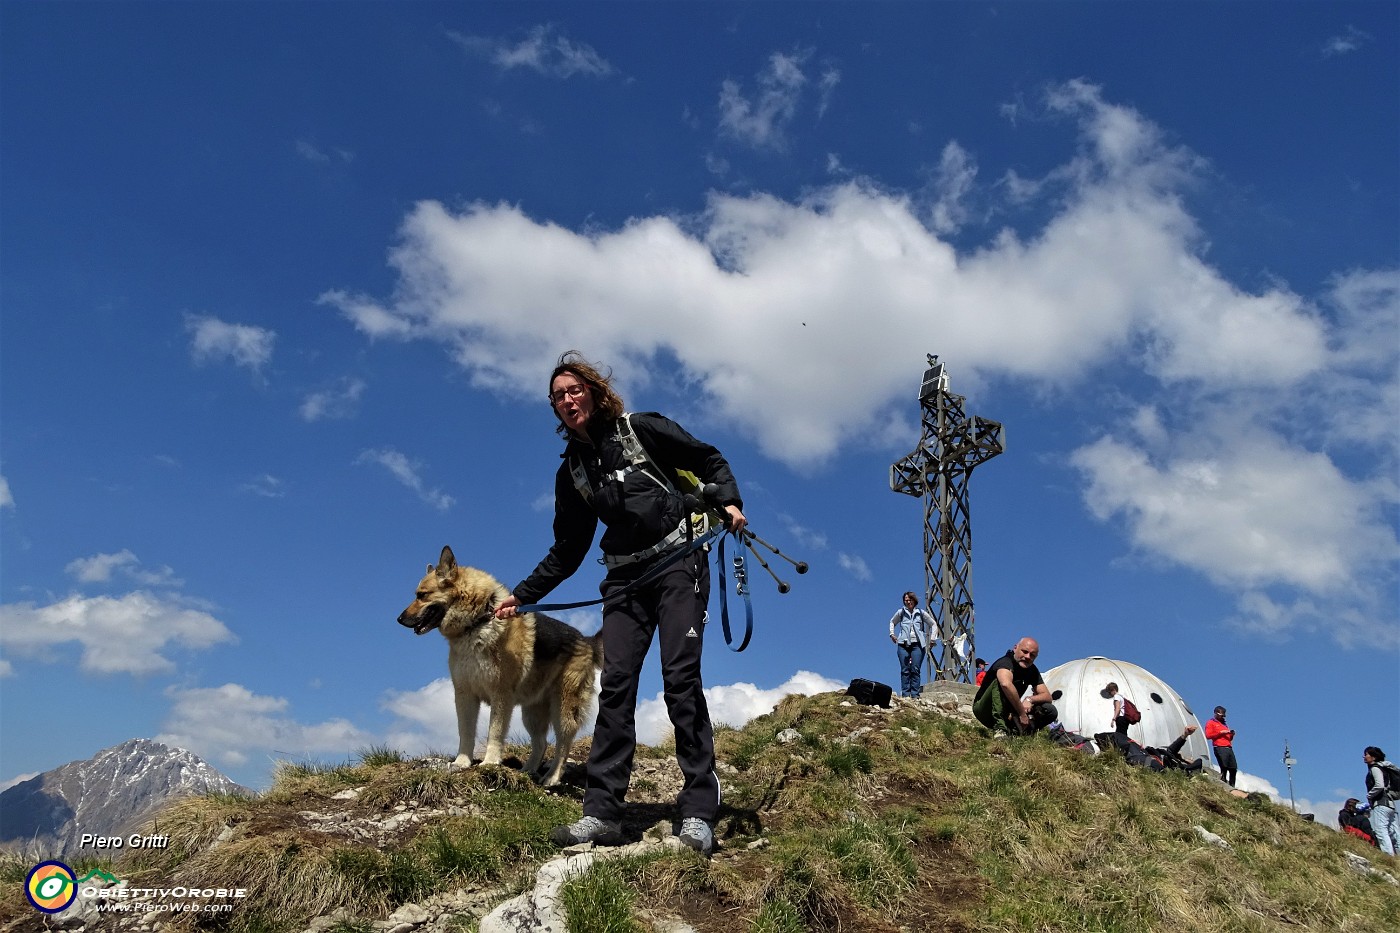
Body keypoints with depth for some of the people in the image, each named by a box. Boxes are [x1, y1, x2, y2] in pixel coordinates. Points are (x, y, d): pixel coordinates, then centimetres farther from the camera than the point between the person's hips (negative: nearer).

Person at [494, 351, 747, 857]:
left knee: (681, 679, -13)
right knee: (615, 684, -7)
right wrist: (523, 595, 15)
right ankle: (601, 811, -7)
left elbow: (710, 460, 5)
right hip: (625, 579, 5)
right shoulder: (572, 471, 14)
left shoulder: (642, 429, 1)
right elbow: (567, 550, 19)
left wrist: (729, 502, -13)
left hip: (678, 564, -4)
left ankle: (699, 811, -10)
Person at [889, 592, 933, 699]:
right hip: (903, 644, 1)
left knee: (915, 670, -7)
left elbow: (933, 624, 20)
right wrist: (892, 634, 17)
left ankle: (914, 694, -7)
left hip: (917, 644, -1)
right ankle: (905, 694, -4)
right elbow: (892, 622, 29)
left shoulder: (921, 613, 9)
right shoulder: (901, 612, 11)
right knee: (905, 670, -4)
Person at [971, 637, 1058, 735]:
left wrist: (1030, 699, -23)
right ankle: (1000, 729, -38)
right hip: (983, 711, -7)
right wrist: (1022, 713, -39)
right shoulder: (1005, 662, -23)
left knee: (1051, 711, -9)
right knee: (1000, 681, -34)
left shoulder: (1032, 670, 1)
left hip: (1008, 714, 7)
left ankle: (1012, 730, -15)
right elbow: (1006, 684, -46)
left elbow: (1047, 696, -2)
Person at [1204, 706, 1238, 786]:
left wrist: (1231, 735, 11)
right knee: (1224, 768, -17)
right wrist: (1221, 732, -9)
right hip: (1220, 748, -7)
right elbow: (1208, 735, -5)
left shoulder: (1224, 724, 30)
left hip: (1229, 748, 7)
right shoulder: (1211, 723, 8)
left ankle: (1232, 786, 1)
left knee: (1233, 769, -2)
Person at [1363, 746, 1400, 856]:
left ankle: (1389, 856, -25)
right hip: (1390, 803, 10)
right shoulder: (1382, 768, 21)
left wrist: (1369, 795, -8)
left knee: (1381, 831, -16)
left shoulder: (1375, 768, -6)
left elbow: (1379, 786, -21)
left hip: (1381, 804, -10)